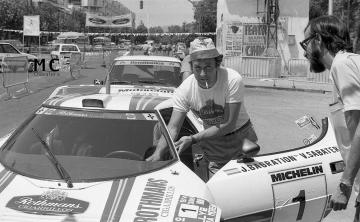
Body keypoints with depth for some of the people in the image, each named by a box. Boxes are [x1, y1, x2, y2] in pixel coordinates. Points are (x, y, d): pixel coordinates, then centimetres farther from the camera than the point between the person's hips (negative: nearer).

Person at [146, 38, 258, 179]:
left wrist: (193, 139, -32)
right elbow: (173, 127, -20)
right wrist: (158, 153, -38)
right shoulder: (185, 90, -19)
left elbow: (228, 124, -26)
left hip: (241, 136, -1)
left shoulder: (233, 80, -27)